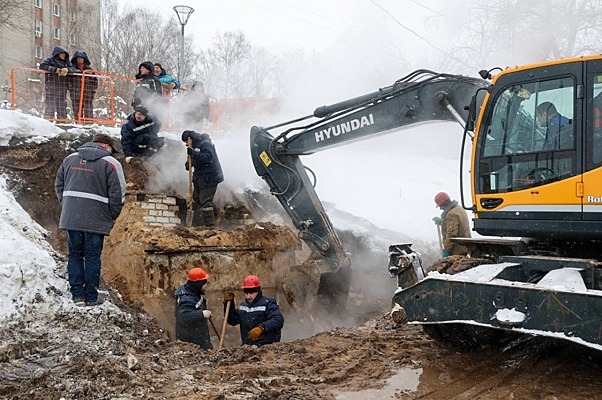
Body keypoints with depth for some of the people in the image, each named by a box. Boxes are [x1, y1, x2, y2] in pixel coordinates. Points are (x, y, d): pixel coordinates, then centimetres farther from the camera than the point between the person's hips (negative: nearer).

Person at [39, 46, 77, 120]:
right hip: (51, 87, -5)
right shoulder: (50, 60, 5)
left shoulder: (66, 62, 19)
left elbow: (73, 69, 9)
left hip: (62, 87, 5)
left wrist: (67, 69, -13)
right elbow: (42, 66, -8)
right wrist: (55, 69, -14)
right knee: (50, 104, -8)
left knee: (62, 105, 5)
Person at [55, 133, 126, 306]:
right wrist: (112, 217, 4)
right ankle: (91, 297, 10)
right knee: (92, 257, 5)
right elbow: (118, 195, -8)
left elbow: (59, 184, 17)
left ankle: (77, 295, 14)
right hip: (95, 219, -4)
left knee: (75, 255, 12)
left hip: (70, 218, 4)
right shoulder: (110, 163, -5)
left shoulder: (70, 158, 13)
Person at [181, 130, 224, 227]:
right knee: (196, 196, 21)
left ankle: (210, 225, -9)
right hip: (201, 177, 11)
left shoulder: (206, 144, -18)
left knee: (205, 201, -12)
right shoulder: (196, 145, 14)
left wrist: (192, 153, -33)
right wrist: (189, 163, 1)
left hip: (209, 178, -11)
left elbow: (207, 158, -31)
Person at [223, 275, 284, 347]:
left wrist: (261, 328, -32)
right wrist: (228, 304, 14)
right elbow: (232, 321, 28)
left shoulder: (267, 303, -4)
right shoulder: (243, 305, 20)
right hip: (248, 346, 5)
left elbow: (279, 320, -18)